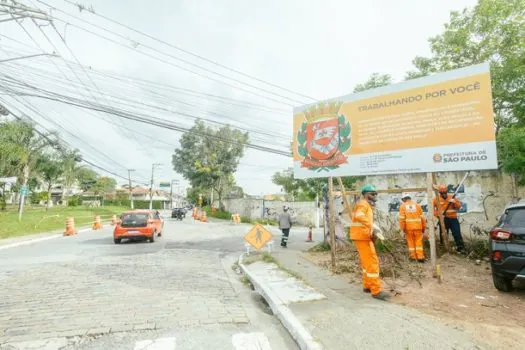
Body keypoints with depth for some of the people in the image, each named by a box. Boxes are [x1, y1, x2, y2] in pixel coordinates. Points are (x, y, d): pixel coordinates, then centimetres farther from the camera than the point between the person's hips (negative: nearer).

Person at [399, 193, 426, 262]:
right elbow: (422, 217, 5)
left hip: (408, 227, -1)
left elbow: (401, 218, -6)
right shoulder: (417, 205, 6)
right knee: (419, 242, 7)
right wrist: (423, 227, 12)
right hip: (418, 227, 1)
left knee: (410, 242, 10)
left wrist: (403, 228, 1)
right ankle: (420, 256, 5)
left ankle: (413, 256, 14)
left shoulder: (403, 206, 1)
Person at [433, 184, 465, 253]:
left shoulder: (452, 197, 7)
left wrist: (454, 202, -16)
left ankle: (461, 247, 9)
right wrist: (438, 214, -15)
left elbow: (459, 206, 4)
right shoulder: (436, 199, 0)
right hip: (443, 220, -1)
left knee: (457, 233, -1)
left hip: (453, 219, 1)